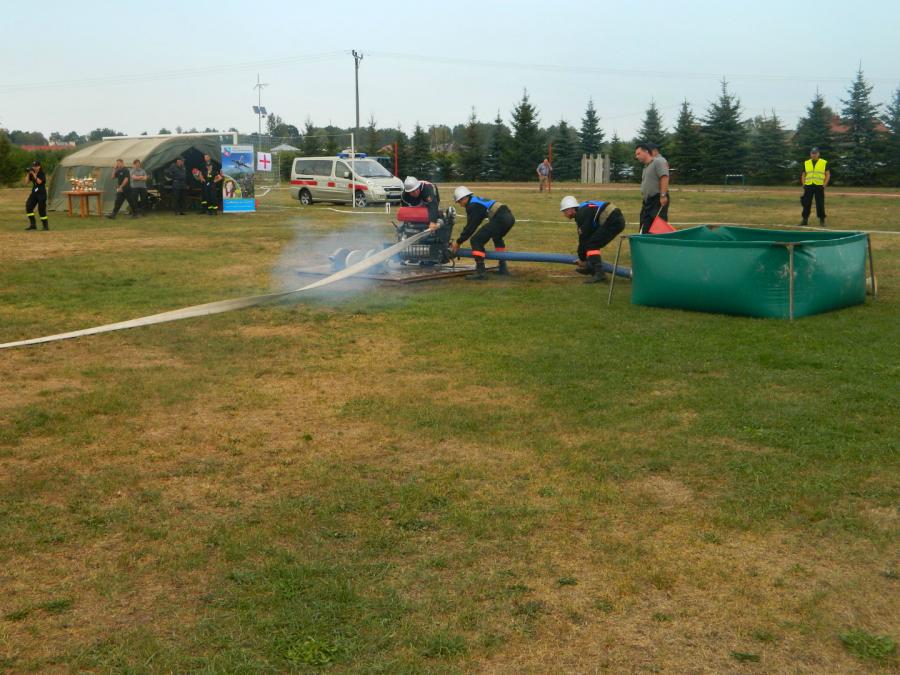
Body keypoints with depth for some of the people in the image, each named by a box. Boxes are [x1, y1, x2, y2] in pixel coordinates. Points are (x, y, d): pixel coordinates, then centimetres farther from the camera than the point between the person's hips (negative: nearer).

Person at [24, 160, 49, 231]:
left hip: (41, 194, -7)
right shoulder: (32, 173, 9)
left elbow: (39, 181, -23)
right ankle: (33, 224, -2)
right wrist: (28, 173, -7)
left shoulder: (42, 174, -9)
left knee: (41, 209, -9)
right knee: (28, 206, -5)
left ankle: (45, 225, 3)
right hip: (34, 193, 7)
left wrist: (33, 174, -23)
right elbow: (27, 181, 3)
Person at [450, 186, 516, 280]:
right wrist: (460, 240, 29)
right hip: (510, 216, 10)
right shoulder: (478, 201, 28)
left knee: (476, 240, -8)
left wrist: (458, 242, 5)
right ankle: (503, 268, 37)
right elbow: (471, 226, 30)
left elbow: (471, 227, -3)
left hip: (500, 219, -10)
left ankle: (480, 272, -14)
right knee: (497, 237, 37)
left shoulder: (472, 206, -1)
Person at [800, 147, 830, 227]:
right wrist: (803, 184, 1)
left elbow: (828, 174, 4)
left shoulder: (824, 163, 4)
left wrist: (824, 185, -7)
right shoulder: (806, 163, 11)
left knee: (820, 204, -2)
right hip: (808, 186, 2)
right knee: (806, 204, 2)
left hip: (819, 186, -2)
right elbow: (803, 175, 15)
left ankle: (822, 220, 4)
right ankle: (805, 220, 7)